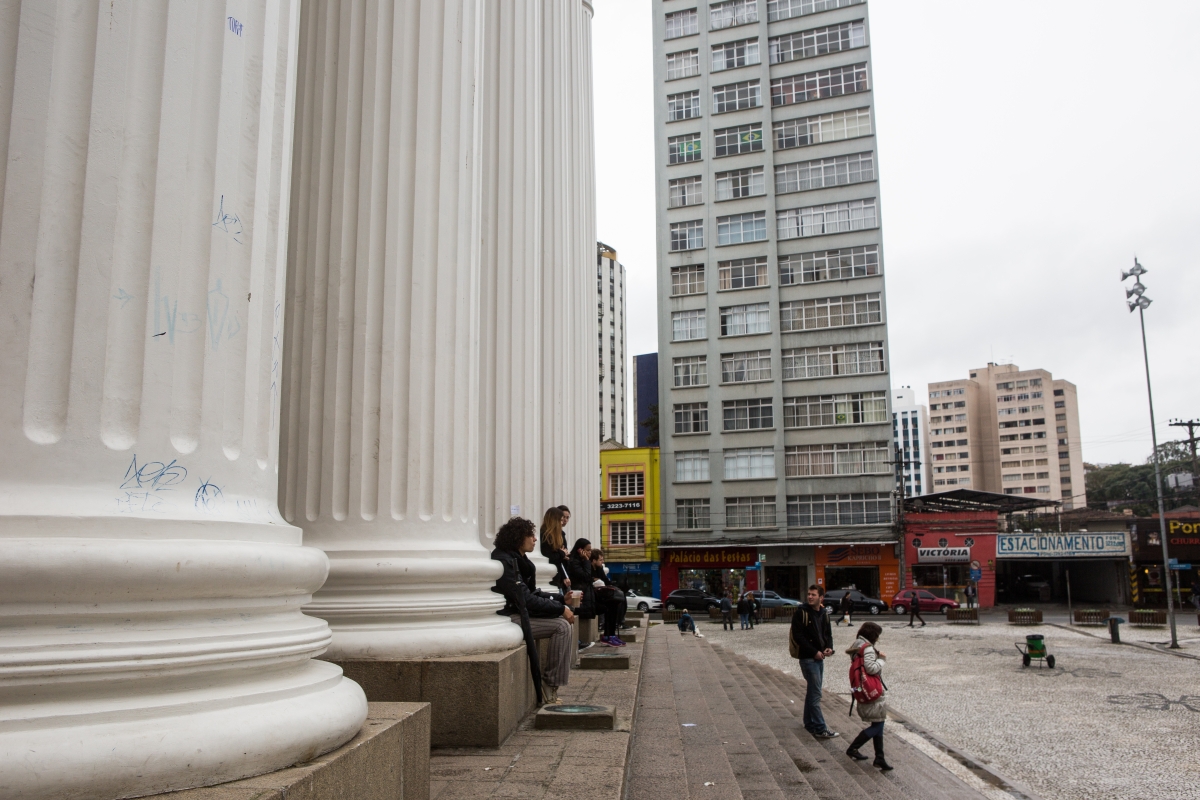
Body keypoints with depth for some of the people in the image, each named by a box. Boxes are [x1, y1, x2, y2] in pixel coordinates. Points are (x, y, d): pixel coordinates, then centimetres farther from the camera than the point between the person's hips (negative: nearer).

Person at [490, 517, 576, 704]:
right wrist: (560, 609, -16)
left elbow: (532, 594, 16)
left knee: (564, 622, 2)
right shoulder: (505, 561, -18)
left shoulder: (518, 559, 13)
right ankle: (550, 685, -9)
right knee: (561, 626, -17)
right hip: (508, 618, -10)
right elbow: (525, 600, -22)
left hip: (519, 613, 10)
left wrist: (562, 599, 5)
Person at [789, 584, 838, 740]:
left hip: (819, 657, 7)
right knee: (815, 693, -8)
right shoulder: (801, 613, -12)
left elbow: (828, 634, 19)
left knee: (812, 691, 16)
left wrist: (829, 647, -1)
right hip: (807, 657, -7)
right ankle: (820, 728, -4)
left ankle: (809, 723, 27)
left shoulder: (824, 614, 10)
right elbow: (798, 636, -16)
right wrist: (814, 652, -18)